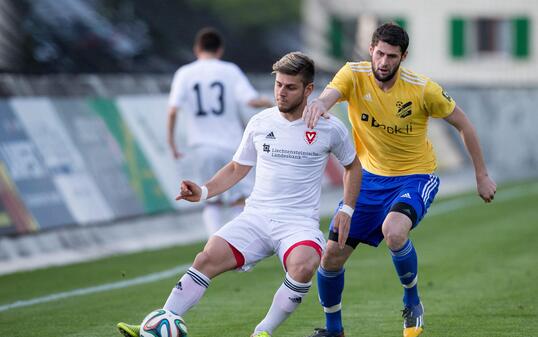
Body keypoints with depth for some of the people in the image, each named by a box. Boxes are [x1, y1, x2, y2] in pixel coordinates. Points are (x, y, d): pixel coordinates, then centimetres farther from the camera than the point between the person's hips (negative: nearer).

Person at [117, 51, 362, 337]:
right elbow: (237, 168, 19)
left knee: (303, 266, -36)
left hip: (300, 223, -3)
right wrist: (204, 192, 3)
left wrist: (346, 209, 6)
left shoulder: (329, 129, 1)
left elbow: (352, 166, 18)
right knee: (208, 258, -20)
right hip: (256, 217, 3)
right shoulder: (260, 123, 8)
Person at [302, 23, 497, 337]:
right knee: (332, 255, -1)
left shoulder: (423, 89, -18)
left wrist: (482, 175, -1)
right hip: (370, 177, 4)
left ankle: (413, 303, -7)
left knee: (393, 232, -35)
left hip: (415, 177, -4)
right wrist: (319, 103, -61)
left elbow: (463, 123, -4)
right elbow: (330, 94, -35)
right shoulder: (354, 75, -14)